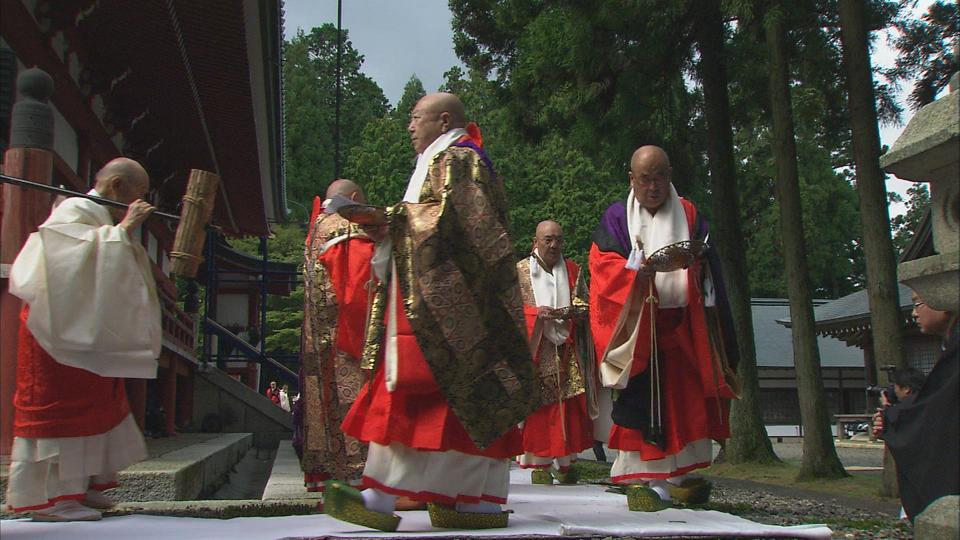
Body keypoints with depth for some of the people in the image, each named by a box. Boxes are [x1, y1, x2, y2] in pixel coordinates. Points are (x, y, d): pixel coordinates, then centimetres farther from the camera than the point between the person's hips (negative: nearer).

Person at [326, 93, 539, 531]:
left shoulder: (454, 160, -4)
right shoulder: (450, 160, 27)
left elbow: (452, 220, -18)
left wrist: (395, 220, -10)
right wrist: (392, 226, 14)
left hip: (437, 300, -10)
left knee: (411, 388, -15)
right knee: (474, 395, 5)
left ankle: (382, 498, -18)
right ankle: (486, 501, 6)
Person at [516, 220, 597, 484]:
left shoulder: (573, 271, 12)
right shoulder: (520, 271, 5)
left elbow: (585, 305, 8)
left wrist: (571, 312, -14)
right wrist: (536, 313, -18)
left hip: (566, 351, 2)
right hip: (535, 351, -2)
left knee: (569, 406, 0)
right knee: (537, 405, -5)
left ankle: (565, 462, 10)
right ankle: (539, 464, 1)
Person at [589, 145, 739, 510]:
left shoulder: (689, 215, 15)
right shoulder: (617, 217, 8)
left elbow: (708, 271, 14)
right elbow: (603, 265, -4)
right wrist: (637, 269, -22)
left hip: (682, 326, 2)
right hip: (636, 326, -2)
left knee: (685, 399, -1)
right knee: (642, 400, -9)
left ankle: (676, 475, 9)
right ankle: (646, 478, -6)